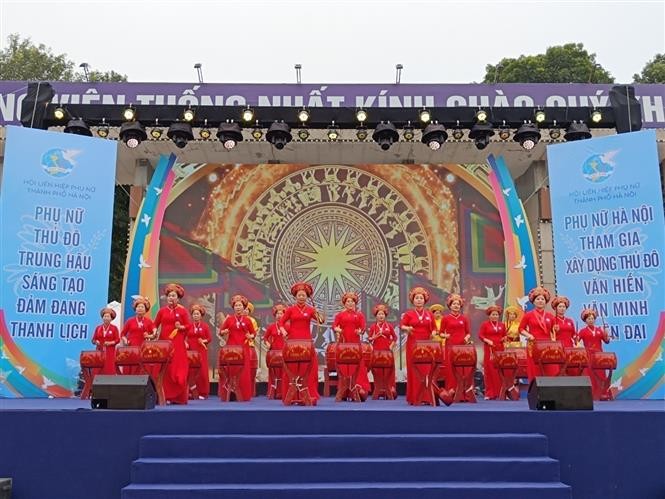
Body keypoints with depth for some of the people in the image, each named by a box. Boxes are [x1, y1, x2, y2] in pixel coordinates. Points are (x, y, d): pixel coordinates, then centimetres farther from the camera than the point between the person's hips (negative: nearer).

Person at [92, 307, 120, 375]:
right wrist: (96, 342, -9)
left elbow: (117, 340, 0)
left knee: (110, 369, -8)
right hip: (100, 352, 2)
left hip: (110, 352, -2)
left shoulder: (114, 328, 3)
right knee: (99, 370, -6)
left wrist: (110, 343, -14)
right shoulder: (98, 328, 10)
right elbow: (93, 340, 12)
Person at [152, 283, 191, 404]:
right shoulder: (162, 310, 8)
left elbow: (188, 326, 1)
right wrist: (155, 331, -6)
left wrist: (181, 327, -18)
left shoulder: (183, 310, 1)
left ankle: (178, 396, 4)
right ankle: (166, 395, 5)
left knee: (178, 368, -2)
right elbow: (155, 324, 14)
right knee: (165, 369, 1)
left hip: (178, 343, -2)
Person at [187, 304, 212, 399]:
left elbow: (210, 338, 5)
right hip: (190, 351, 1)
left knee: (202, 371, -3)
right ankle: (191, 391, 6)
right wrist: (185, 343, -7)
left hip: (201, 351, -1)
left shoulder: (205, 326, 5)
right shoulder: (189, 326, 8)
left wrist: (204, 341, -14)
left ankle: (202, 392, 2)